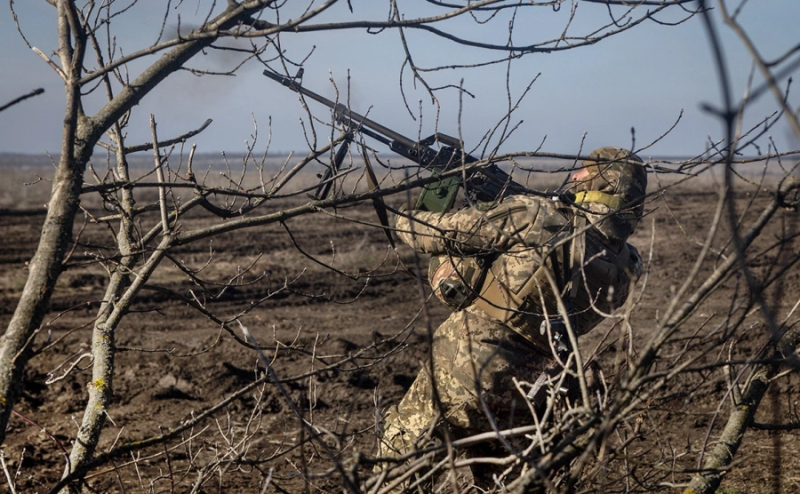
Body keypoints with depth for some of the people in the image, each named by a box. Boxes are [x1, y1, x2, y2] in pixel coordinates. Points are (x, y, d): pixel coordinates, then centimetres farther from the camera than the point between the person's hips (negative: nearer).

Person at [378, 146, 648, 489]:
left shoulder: (531, 216, -14)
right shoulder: (625, 269, 0)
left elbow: (430, 233, -7)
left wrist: (407, 217, 15)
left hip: (461, 372, -4)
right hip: (525, 396, 5)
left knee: (398, 459, 16)